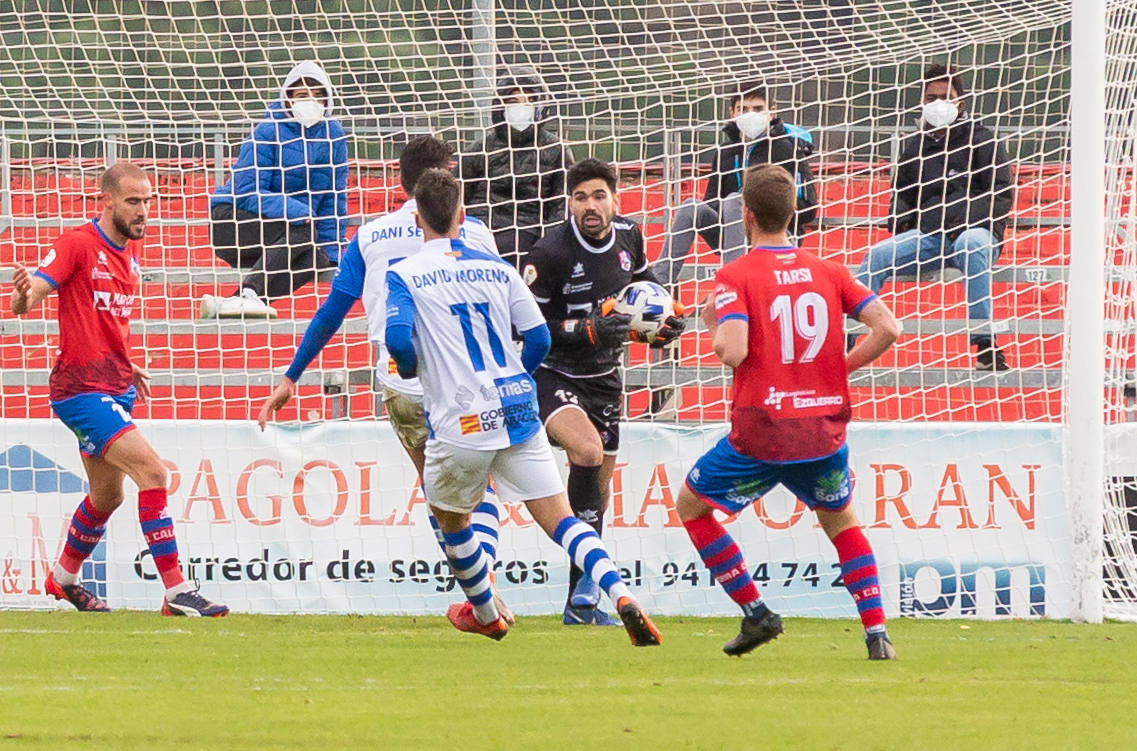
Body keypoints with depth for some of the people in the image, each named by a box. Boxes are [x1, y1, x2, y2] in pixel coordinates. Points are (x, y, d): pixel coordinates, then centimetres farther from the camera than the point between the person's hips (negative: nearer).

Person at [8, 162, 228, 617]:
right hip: (82, 388, -9)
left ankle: (64, 579, 42)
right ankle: (176, 592, -20)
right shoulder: (77, 244, -13)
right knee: (152, 471, -20)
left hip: (115, 388, 9)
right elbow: (26, 299, -21)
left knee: (107, 496, 20)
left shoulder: (129, 252, 11)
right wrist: (25, 295, -44)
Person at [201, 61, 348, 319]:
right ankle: (248, 292, -43)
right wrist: (296, 211, -34)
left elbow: (334, 198, 6)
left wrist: (330, 252, -2)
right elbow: (248, 193, -20)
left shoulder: (332, 134, 3)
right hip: (231, 221, -6)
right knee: (302, 231, -30)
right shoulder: (268, 132, -13)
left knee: (317, 257, -24)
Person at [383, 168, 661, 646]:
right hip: (517, 409, 3)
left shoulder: (405, 275, -1)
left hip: (460, 423, -3)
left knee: (450, 518, 23)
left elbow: (398, 339, -15)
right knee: (559, 518, -2)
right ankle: (619, 593, -23)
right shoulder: (497, 269, 10)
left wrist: (410, 370, 7)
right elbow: (538, 337, 7)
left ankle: (485, 613, 37)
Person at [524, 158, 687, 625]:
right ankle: (590, 570, -22)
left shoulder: (628, 236, -2)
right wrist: (587, 329, -28)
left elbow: (644, 281, 19)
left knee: (598, 491, 10)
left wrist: (666, 319, 1)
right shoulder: (551, 252, -20)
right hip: (554, 376, -6)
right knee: (587, 451, -33)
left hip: (605, 378, 6)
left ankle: (580, 604, 21)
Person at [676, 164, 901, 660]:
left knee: (691, 506, 19)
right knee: (841, 520, 28)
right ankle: (877, 633, 13)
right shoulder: (828, 272, 4)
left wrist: (713, 322, 0)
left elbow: (733, 352, -22)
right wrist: (839, 369, 10)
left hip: (762, 432, -4)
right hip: (825, 428, 4)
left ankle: (755, 613, 11)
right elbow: (888, 328, -2)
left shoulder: (735, 277, -8)